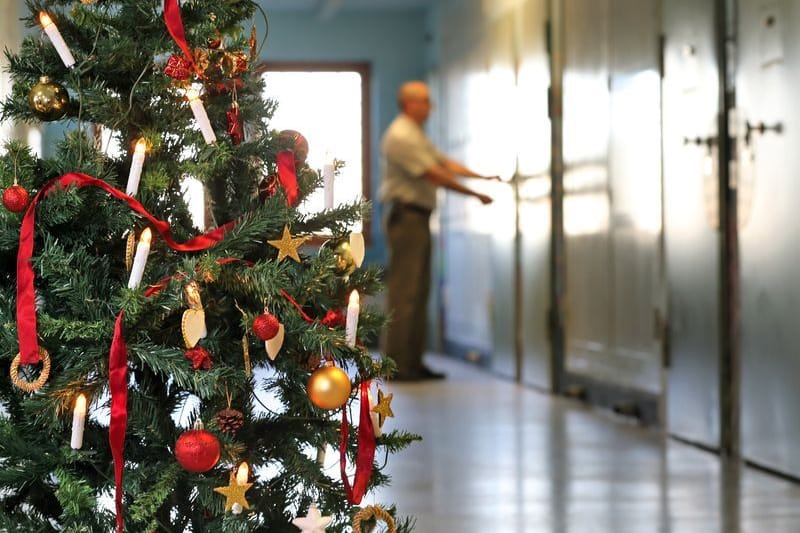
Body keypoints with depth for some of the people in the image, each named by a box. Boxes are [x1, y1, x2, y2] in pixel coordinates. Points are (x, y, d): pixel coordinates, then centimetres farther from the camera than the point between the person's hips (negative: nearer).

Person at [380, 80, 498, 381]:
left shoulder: (417, 135, 19)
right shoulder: (400, 136, -15)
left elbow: (444, 163, 17)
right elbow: (434, 175, -18)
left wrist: (484, 177, 7)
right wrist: (476, 195, -16)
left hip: (418, 218, 11)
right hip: (405, 216, -11)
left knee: (419, 291, 11)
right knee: (404, 291, -10)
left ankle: (413, 362, 14)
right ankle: (396, 364, -9)